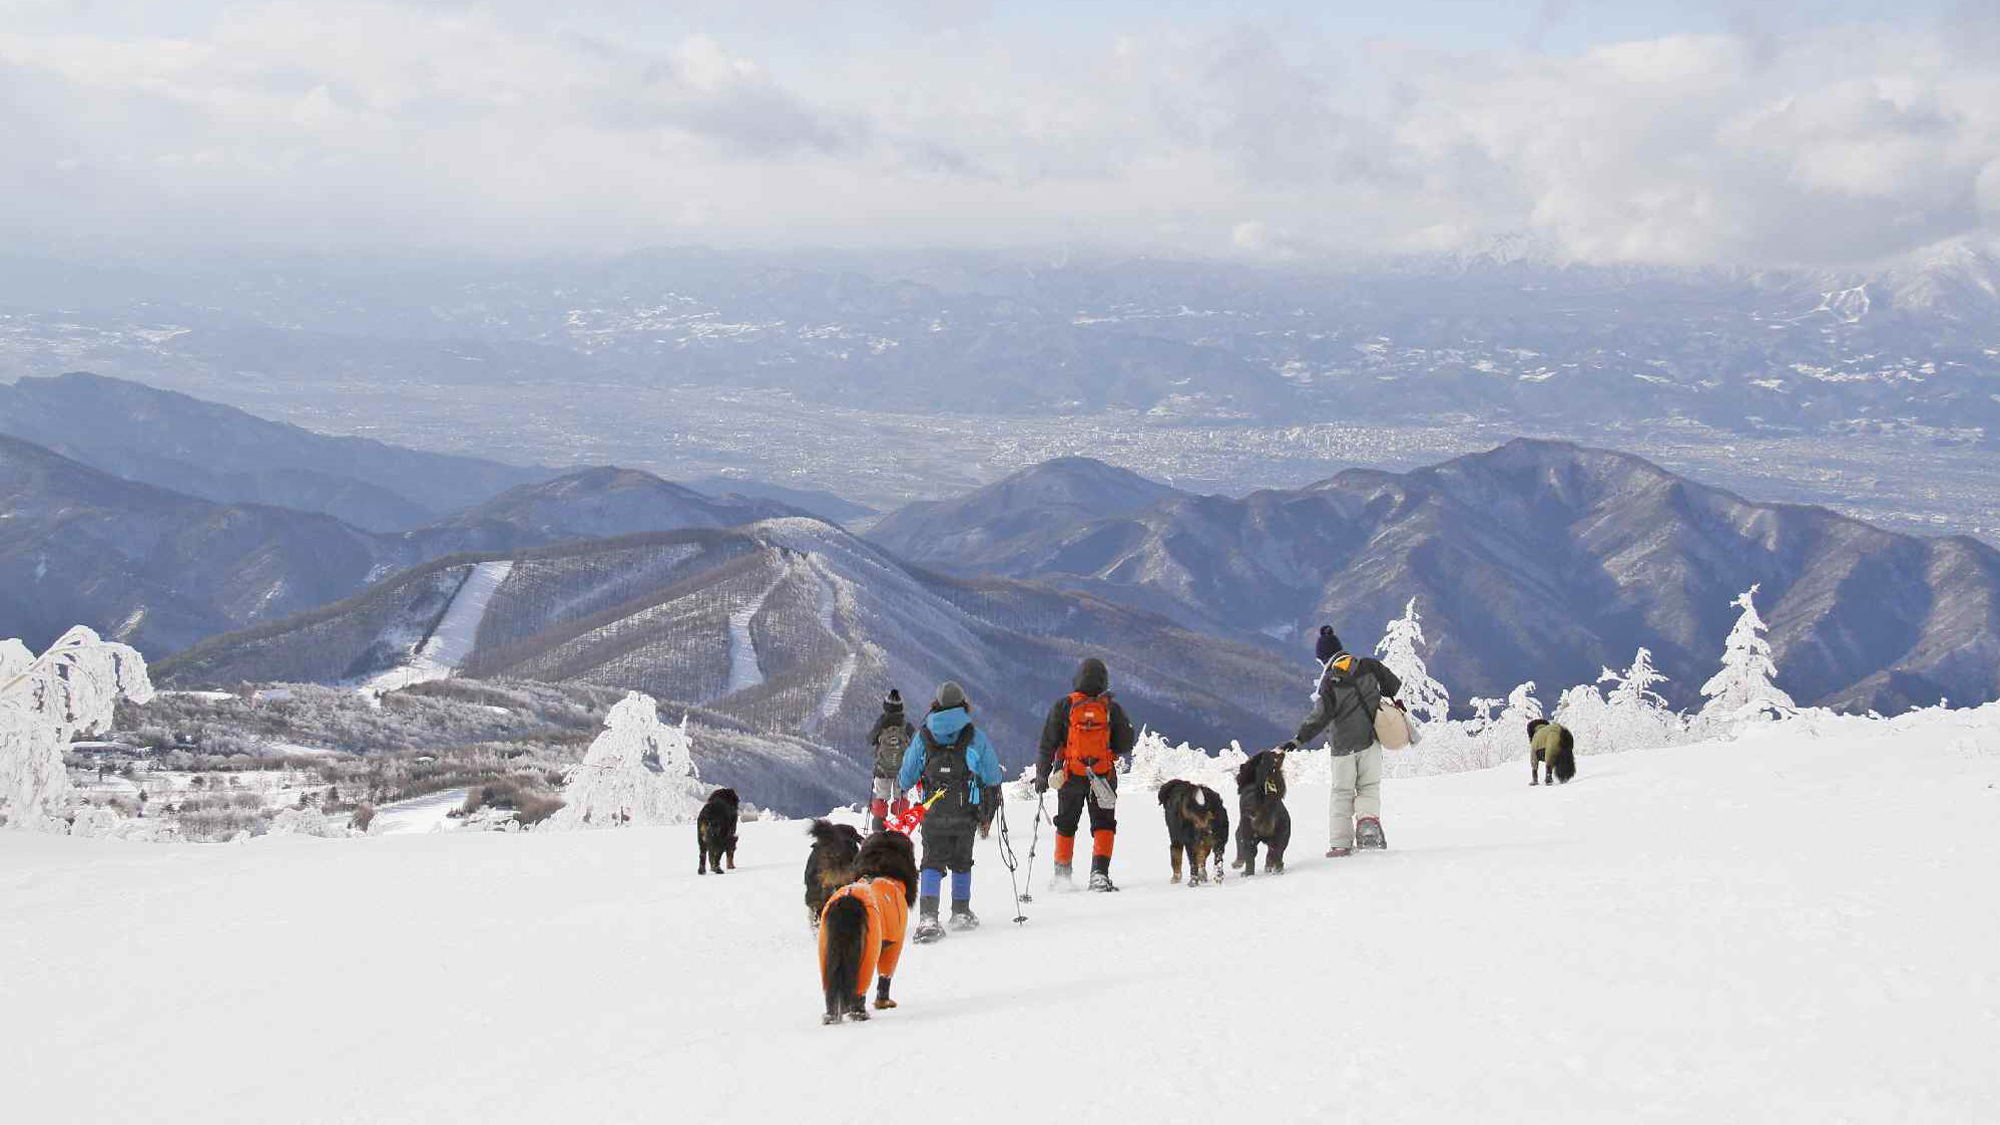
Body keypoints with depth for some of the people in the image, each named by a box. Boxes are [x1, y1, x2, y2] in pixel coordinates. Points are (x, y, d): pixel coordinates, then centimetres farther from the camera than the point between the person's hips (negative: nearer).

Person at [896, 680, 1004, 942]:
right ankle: (961, 913, 24)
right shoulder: (976, 738, 1)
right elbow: (992, 779, 6)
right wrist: (987, 816, 19)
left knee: (932, 862, 0)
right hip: (966, 814, 0)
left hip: (933, 813, 0)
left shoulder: (922, 736, 3)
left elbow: (906, 777, 7)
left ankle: (928, 917, -19)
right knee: (961, 862, 18)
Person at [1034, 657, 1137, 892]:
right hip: (1103, 776, -1)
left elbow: (1047, 743, -4)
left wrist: (1041, 775, 2)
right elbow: (1127, 743, 1)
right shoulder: (1111, 708, -6)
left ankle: (1062, 875, 20)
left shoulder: (1063, 706, -6)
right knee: (1104, 825, 6)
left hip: (1071, 776, 1)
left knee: (1066, 825, 16)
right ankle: (1099, 871, -12)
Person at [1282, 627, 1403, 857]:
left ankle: (1340, 843, 3)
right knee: (1369, 786, 14)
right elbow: (1394, 686, 4)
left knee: (1342, 792, 9)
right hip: (1370, 739, 3)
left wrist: (1298, 740, -17)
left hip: (1343, 745, -2)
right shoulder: (1368, 665, -3)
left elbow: (1321, 716, -19)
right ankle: (1368, 817, -16)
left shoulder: (1329, 680, -13)